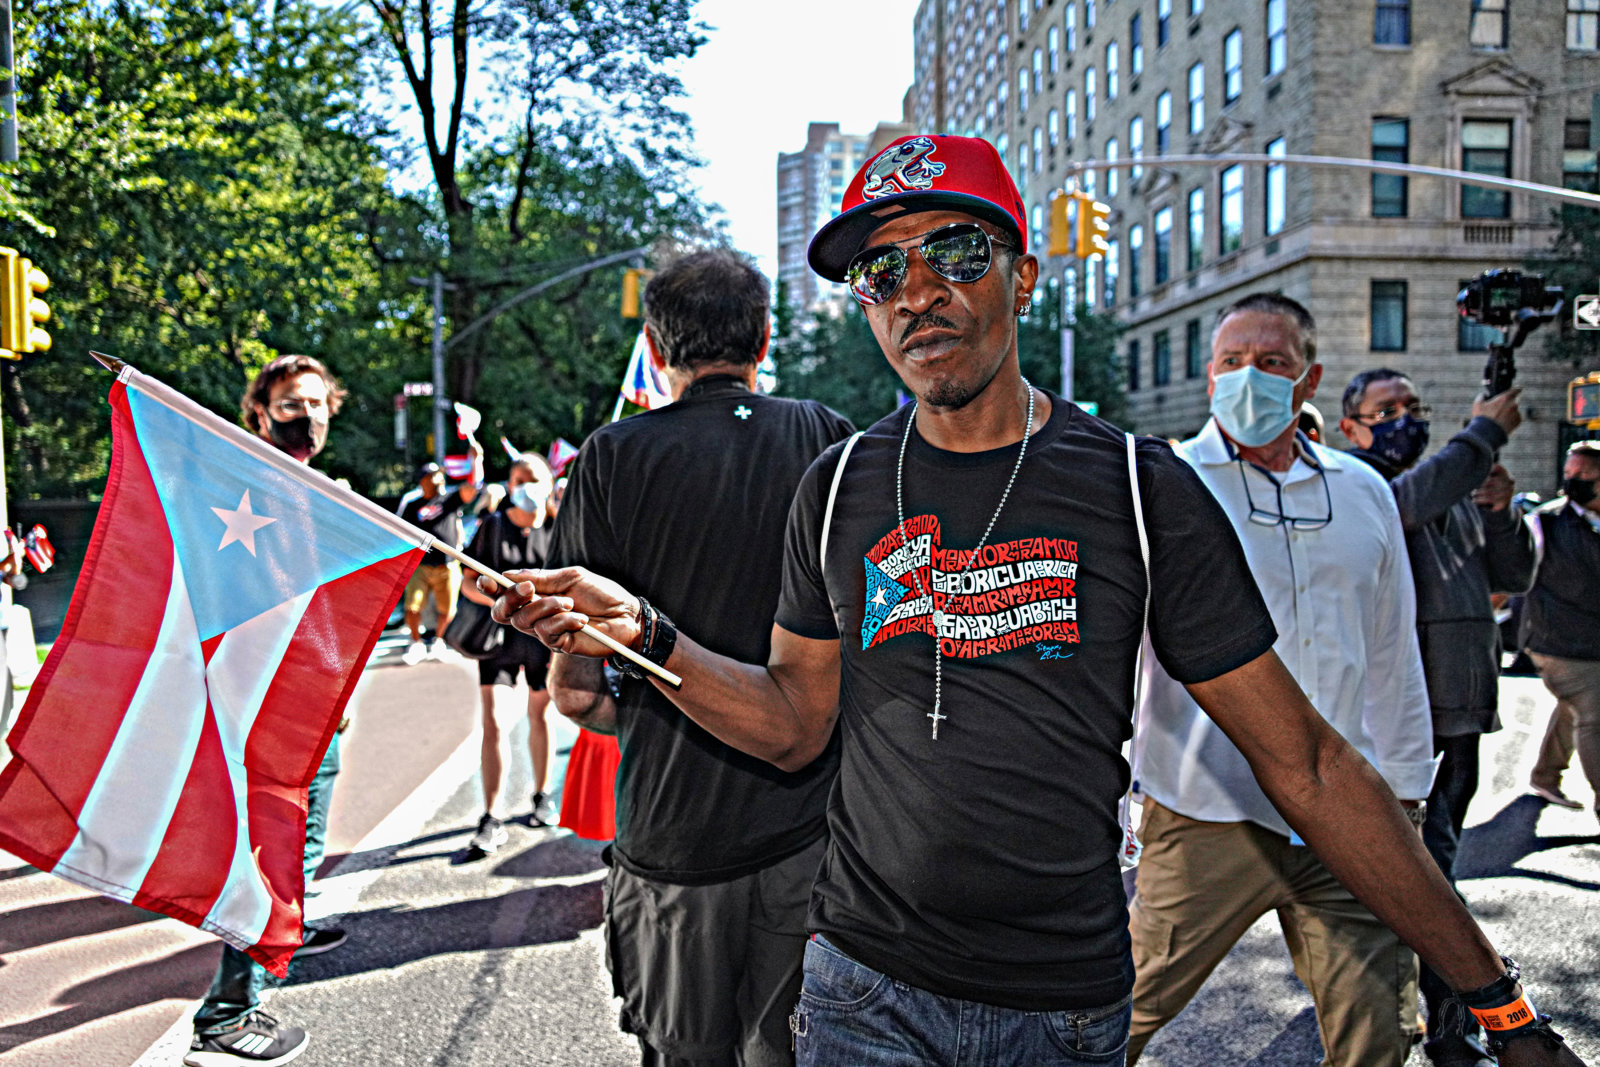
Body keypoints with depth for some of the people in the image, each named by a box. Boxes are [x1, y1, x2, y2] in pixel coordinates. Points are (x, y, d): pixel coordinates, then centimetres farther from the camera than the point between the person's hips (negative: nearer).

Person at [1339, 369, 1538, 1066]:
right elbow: (1411, 499, -27)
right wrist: (1486, 431, -14)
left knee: (1426, 868, 17)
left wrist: (1500, 512, -1)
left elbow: (1513, 578, 16)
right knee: (1429, 866, -9)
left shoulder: (1458, 496, 16)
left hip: (1460, 715, 8)